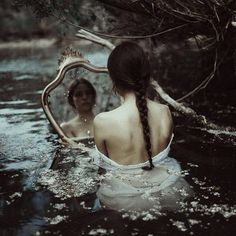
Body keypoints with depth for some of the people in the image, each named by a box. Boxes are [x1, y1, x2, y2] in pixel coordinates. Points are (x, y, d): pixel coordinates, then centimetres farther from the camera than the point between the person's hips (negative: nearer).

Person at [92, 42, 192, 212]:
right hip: (165, 192, 3)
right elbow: (163, 150, 3)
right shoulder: (165, 112, -14)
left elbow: (104, 162, -6)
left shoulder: (102, 121, -24)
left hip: (123, 200, -2)